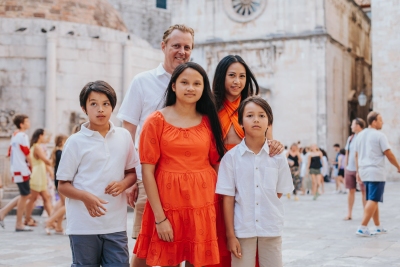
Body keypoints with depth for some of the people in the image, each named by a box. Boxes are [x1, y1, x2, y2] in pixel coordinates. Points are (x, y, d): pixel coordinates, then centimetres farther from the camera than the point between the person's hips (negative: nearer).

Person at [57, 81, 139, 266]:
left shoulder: (124, 137, 5)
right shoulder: (75, 142, -4)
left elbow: (132, 172, 16)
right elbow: (63, 185, -2)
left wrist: (123, 184, -7)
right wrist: (85, 196, -21)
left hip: (116, 225, 2)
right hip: (83, 226, -2)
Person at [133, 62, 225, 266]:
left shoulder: (209, 122, 7)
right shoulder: (157, 120, -3)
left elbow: (217, 165, 9)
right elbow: (147, 171, -6)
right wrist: (159, 217, -11)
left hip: (203, 206, 2)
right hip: (168, 205, -2)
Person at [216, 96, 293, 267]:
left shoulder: (278, 156, -1)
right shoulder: (231, 156, -5)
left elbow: (279, 192, 8)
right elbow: (228, 197, -4)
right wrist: (230, 235, -6)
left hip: (272, 229, 2)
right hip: (242, 229, -1)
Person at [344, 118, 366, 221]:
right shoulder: (350, 138, 12)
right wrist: (346, 167, 13)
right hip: (350, 169, 5)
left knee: (363, 191, 1)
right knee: (351, 190, 9)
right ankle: (349, 214, 14)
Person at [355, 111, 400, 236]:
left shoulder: (360, 135, 12)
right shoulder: (379, 135, -10)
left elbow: (357, 155, 15)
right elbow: (389, 154, -10)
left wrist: (358, 171, 20)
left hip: (364, 172, 8)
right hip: (376, 172, -8)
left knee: (372, 200, 14)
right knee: (373, 200, -7)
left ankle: (378, 227, 20)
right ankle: (362, 228, -13)